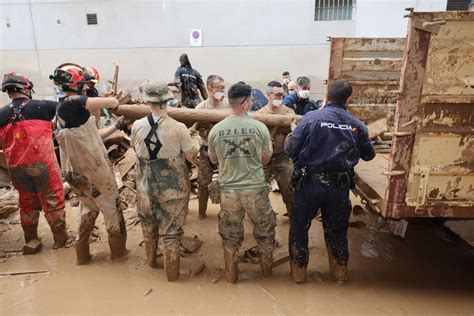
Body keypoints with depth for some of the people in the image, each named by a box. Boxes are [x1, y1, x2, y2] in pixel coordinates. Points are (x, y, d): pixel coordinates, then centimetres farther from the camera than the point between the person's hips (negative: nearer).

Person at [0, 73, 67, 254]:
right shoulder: (42, 106, -8)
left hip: (16, 168, 4)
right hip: (43, 164, -4)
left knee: (27, 204, 19)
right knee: (53, 201, 9)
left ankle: (31, 242, 30)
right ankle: (60, 238, 20)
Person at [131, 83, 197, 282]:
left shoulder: (137, 126, -10)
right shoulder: (178, 128, -20)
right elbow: (191, 157, -10)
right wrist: (195, 148, 9)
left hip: (146, 186, 3)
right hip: (173, 189, -3)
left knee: (148, 225, 26)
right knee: (171, 230, 11)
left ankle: (151, 260, 46)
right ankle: (171, 272, 23)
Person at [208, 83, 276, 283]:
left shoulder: (216, 129, -5)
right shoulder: (260, 127, -11)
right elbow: (265, 159, 0)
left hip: (228, 190, 1)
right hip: (256, 189, -1)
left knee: (230, 235, 18)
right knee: (265, 230, 22)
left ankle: (231, 275, 33)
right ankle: (267, 269, 39)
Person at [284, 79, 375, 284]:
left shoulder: (311, 118, -14)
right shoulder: (357, 125, -4)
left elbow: (291, 150, -13)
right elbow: (369, 155, 9)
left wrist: (289, 138, 8)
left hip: (310, 184, -2)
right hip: (340, 187, 3)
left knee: (299, 228, 15)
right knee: (337, 230, 21)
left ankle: (299, 272, 27)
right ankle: (340, 272, 36)